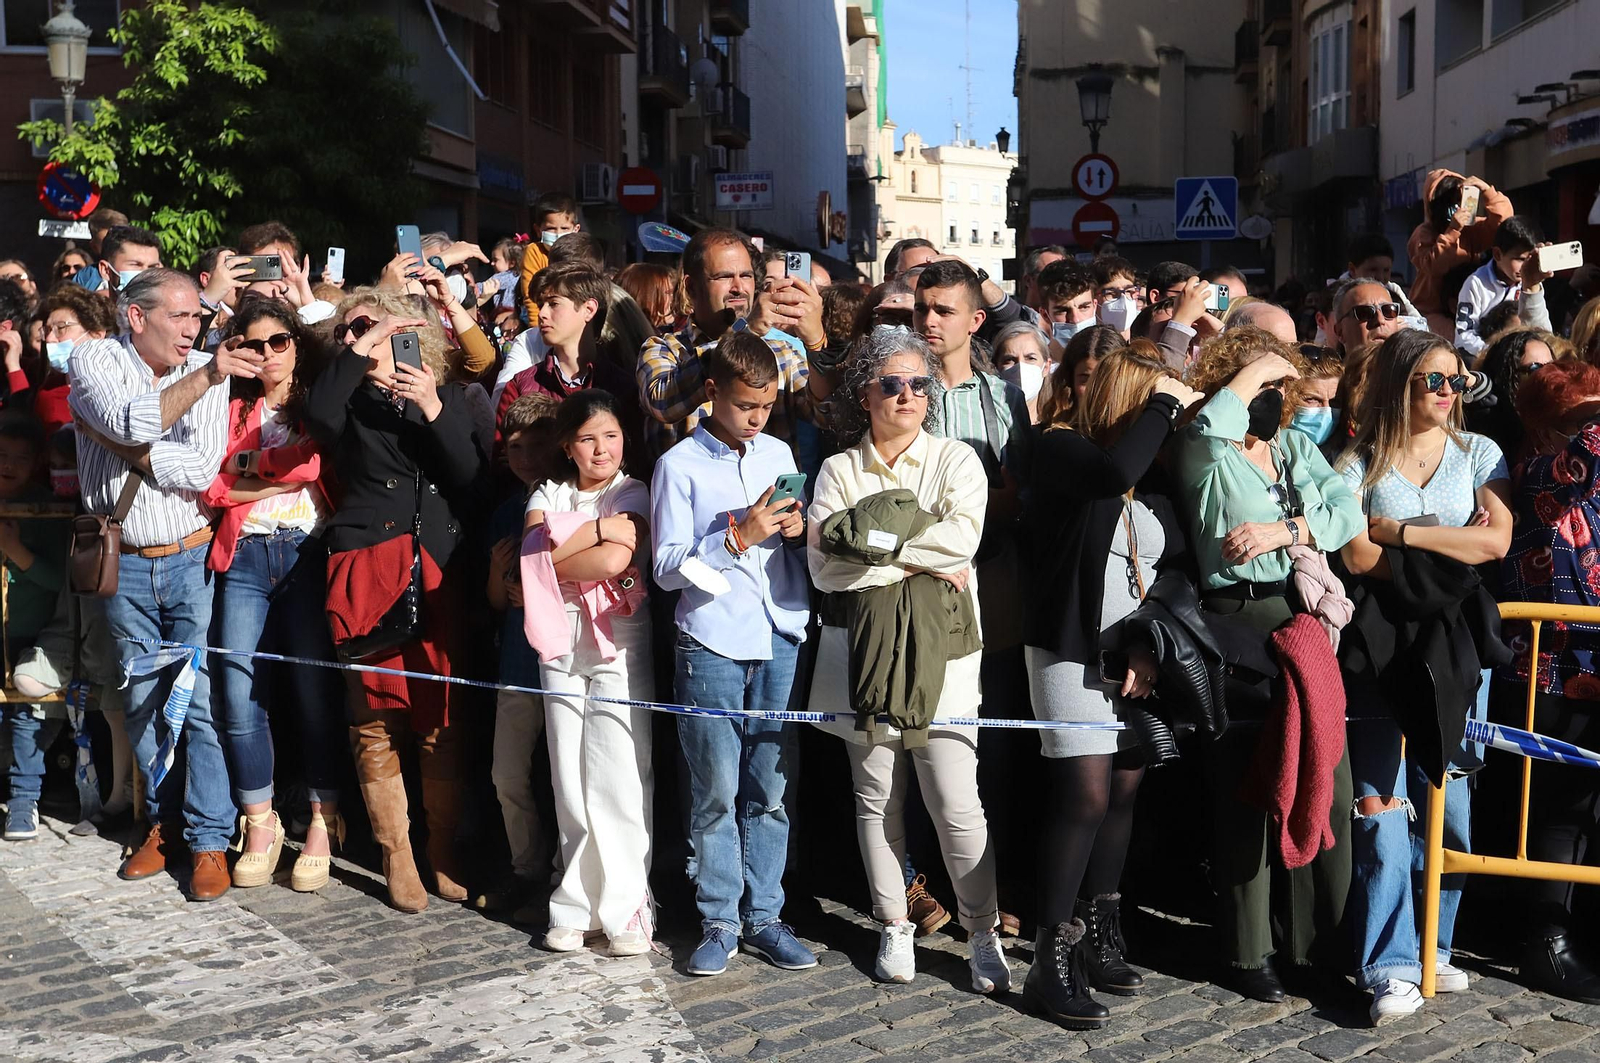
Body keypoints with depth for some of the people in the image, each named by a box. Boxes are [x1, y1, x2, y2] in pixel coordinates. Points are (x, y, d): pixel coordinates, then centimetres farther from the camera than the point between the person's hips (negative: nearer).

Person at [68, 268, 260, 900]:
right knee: (143, 702, 11)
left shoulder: (208, 373, -2)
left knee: (202, 701, -4)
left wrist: (115, 440, -13)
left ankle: (209, 841, 4)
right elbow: (134, 424, -24)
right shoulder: (95, 360, -4)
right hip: (125, 566, 1)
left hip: (193, 558, -1)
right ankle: (164, 824, 25)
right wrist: (204, 377, -28)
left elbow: (200, 470, -13)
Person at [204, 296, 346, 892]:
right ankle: (260, 827, 9)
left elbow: (317, 465, -8)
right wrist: (281, 480, -4)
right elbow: (212, 486, 5)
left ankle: (321, 827, 4)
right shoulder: (234, 410, 17)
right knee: (238, 694, -4)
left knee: (316, 689, -7)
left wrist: (248, 475, -6)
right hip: (245, 557, 3)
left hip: (307, 552, -2)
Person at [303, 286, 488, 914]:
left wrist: (434, 411, -8)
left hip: (438, 574, 0)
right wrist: (360, 352, -10)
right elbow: (318, 415, -11)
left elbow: (474, 484, 1)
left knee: (442, 721, 0)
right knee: (375, 725, 1)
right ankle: (396, 858, 13)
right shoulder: (351, 403, 14)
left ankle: (445, 856, 14)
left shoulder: (450, 399, 14)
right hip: (367, 574, 0)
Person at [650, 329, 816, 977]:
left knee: (770, 789, 6)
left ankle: (763, 916, 17)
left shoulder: (779, 454, 12)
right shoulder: (680, 465, -1)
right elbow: (667, 567, -5)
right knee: (716, 791, 1)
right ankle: (719, 921, 14)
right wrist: (737, 537, -15)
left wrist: (798, 530, -2)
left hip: (779, 640, 4)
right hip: (711, 646, -3)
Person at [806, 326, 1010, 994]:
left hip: (941, 644, -2)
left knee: (956, 800, -7)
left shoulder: (956, 459, 6)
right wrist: (917, 558, -9)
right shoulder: (840, 469, 9)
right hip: (863, 645, 2)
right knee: (877, 795, 7)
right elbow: (824, 566, -3)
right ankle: (894, 927, 20)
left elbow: (962, 537, -12)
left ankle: (984, 932, 6)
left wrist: (870, 535, -10)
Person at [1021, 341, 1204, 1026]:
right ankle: (1053, 961, -3)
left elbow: (1177, 569, 6)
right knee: (1085, 796, -11)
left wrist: (1153, 648, -7)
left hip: (1140, 657, 6)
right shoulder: (1060, 449, -7)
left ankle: (1098, 938, 21)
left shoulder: (1155, 478, 11)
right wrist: (1163, 402, -17)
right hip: (1072, 651, -6)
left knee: (1124, 791, 8)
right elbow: (1114, 469, -30)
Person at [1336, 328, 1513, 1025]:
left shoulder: (1479, 455, 9)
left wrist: (1399, 531, -8)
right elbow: (1358, 557, -8)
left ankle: (1433, 944, 18)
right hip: (1381, 645, -2)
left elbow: (1496, 542, -6)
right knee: (1382, 802, -7)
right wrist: (1451, 552, -6)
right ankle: (1392, 966, -4)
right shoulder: (1361, 463, 5)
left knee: (1445, 797, 4)